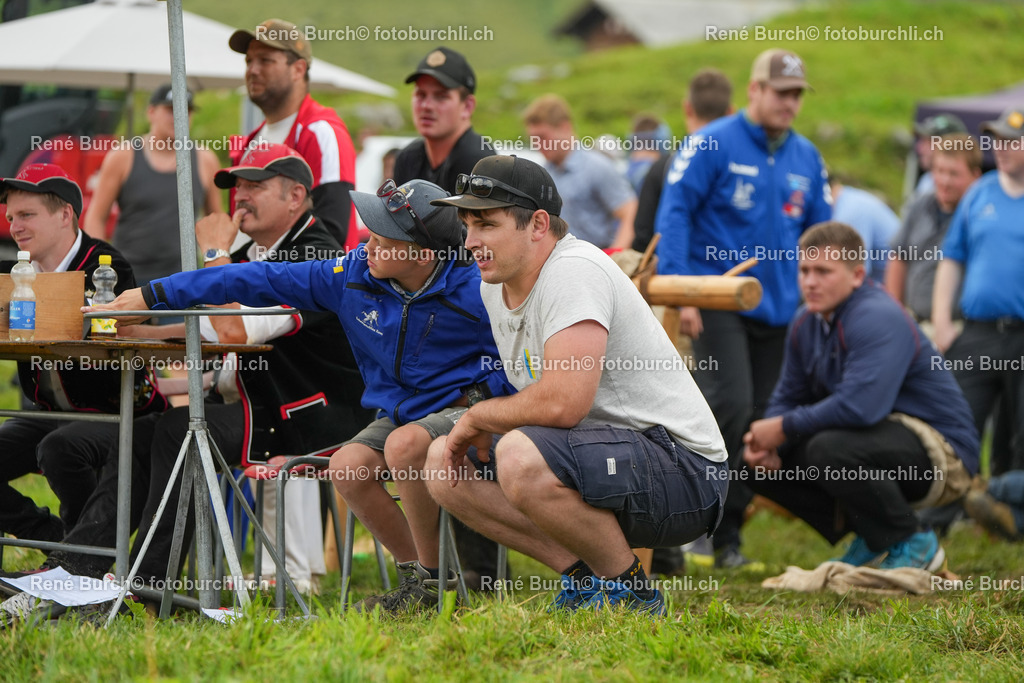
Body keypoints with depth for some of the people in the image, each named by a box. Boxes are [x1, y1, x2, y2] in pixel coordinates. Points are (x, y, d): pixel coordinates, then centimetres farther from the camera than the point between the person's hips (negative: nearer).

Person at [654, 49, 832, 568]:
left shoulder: (806, 157, 12)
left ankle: (726, 535, 14)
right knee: (731, 404, -20)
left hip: (779, 309, 6)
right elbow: (673, 215, -8)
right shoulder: (712, 144, -4)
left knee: (762, 419, 5)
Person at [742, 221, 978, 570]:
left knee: (829, 449, -36)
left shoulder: (879, 319, -23)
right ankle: (871, 540, 11)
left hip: (939, 453, -9)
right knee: (758, 464, 3)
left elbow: (860, 406, -36)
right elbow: (788, 397, 13)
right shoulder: (807, 322, 6)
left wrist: (783, 429, -24)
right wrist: (765, 443, -10)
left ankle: (913, 544, -13)